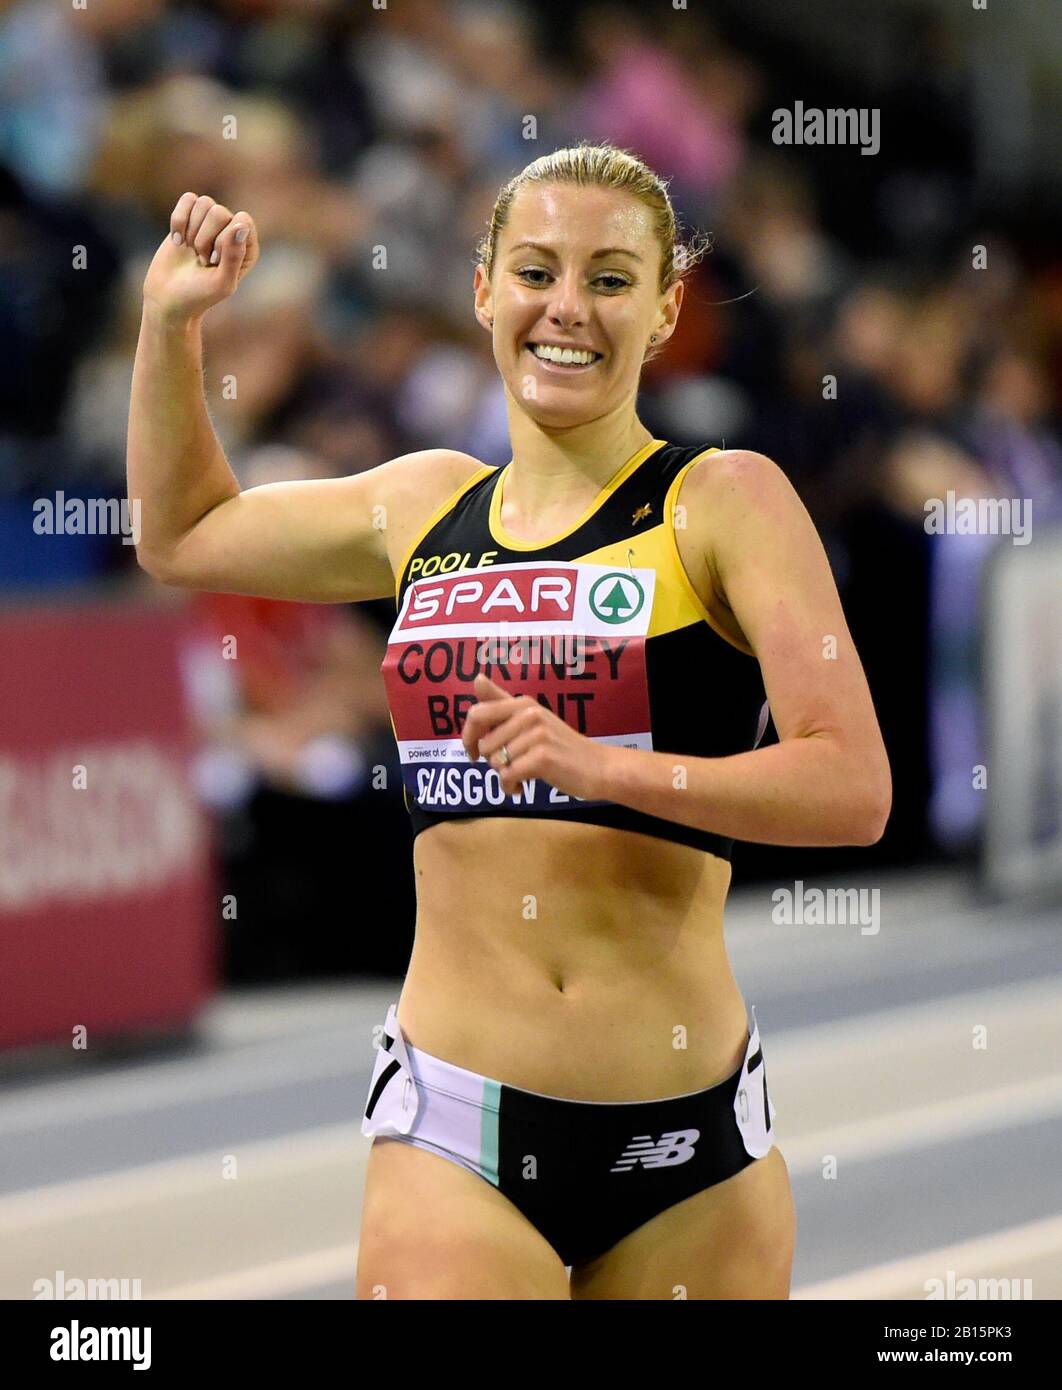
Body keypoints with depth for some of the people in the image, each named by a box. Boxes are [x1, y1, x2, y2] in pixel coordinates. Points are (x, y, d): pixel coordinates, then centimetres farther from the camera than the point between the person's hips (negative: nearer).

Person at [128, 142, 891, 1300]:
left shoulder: (722, 502, -1)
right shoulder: (423, 507, 12)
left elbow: (853, 789, -12)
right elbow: (183, 536, 31)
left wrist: (602, 766, -22)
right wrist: (169, 320, 19)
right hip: (455, 1124, 2)